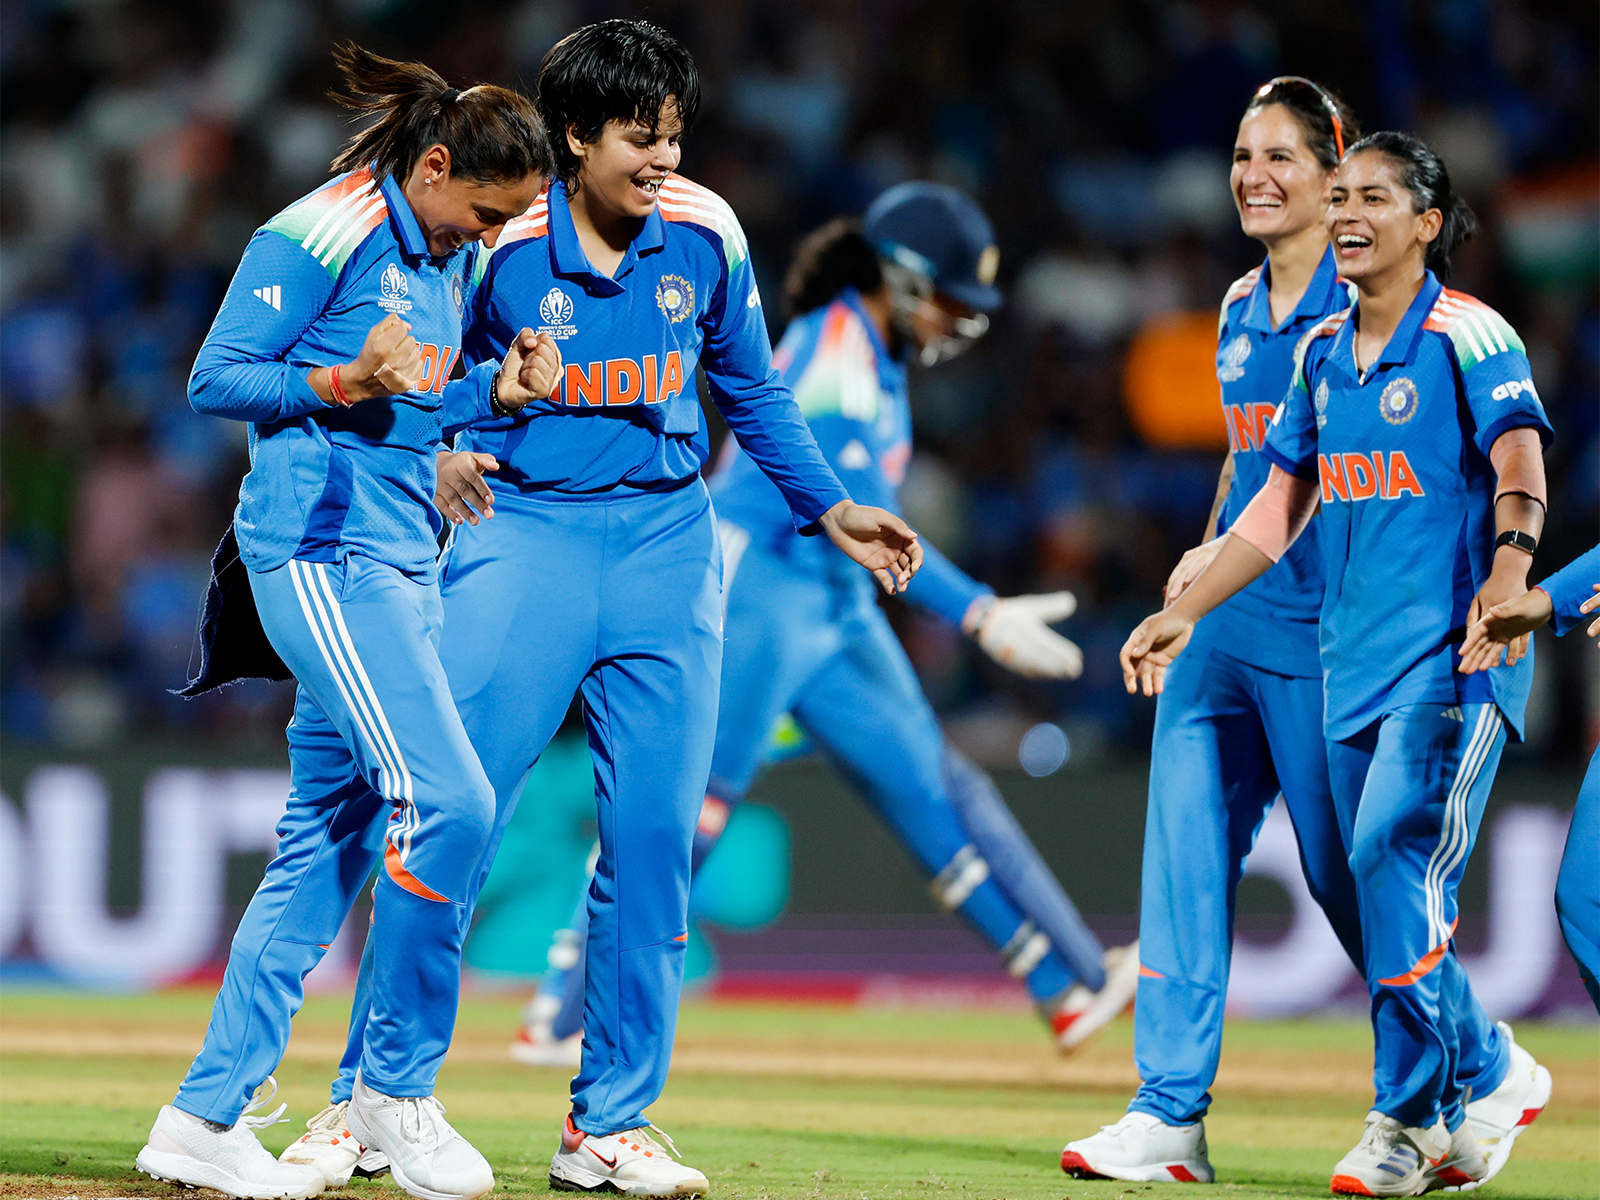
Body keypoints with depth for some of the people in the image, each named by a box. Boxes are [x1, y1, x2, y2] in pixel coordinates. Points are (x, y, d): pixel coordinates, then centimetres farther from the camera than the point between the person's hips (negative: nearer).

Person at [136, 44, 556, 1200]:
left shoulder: (447, 256, 15)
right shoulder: (320, 235, -11)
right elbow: (217, 379, -10)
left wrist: (494, 391, 5)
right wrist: (342, 383, -24)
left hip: (403, 560, 9)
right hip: (320, 546, -9)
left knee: (331, 835, 8)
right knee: (446, 800, -18)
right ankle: (397, 1086, -5)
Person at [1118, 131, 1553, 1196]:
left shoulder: (1468, 335, -6)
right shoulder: (1324, 352, 15)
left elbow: (1521, 467, -18)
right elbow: (1284, 501, 22)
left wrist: (1510, 570, -37)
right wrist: (1184, 614, 22)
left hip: (1453, 653, -7)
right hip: (1354, 661, 7)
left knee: (1397, 859, -17)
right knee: (1393, 893, 5)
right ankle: (1490, 1080, 19)